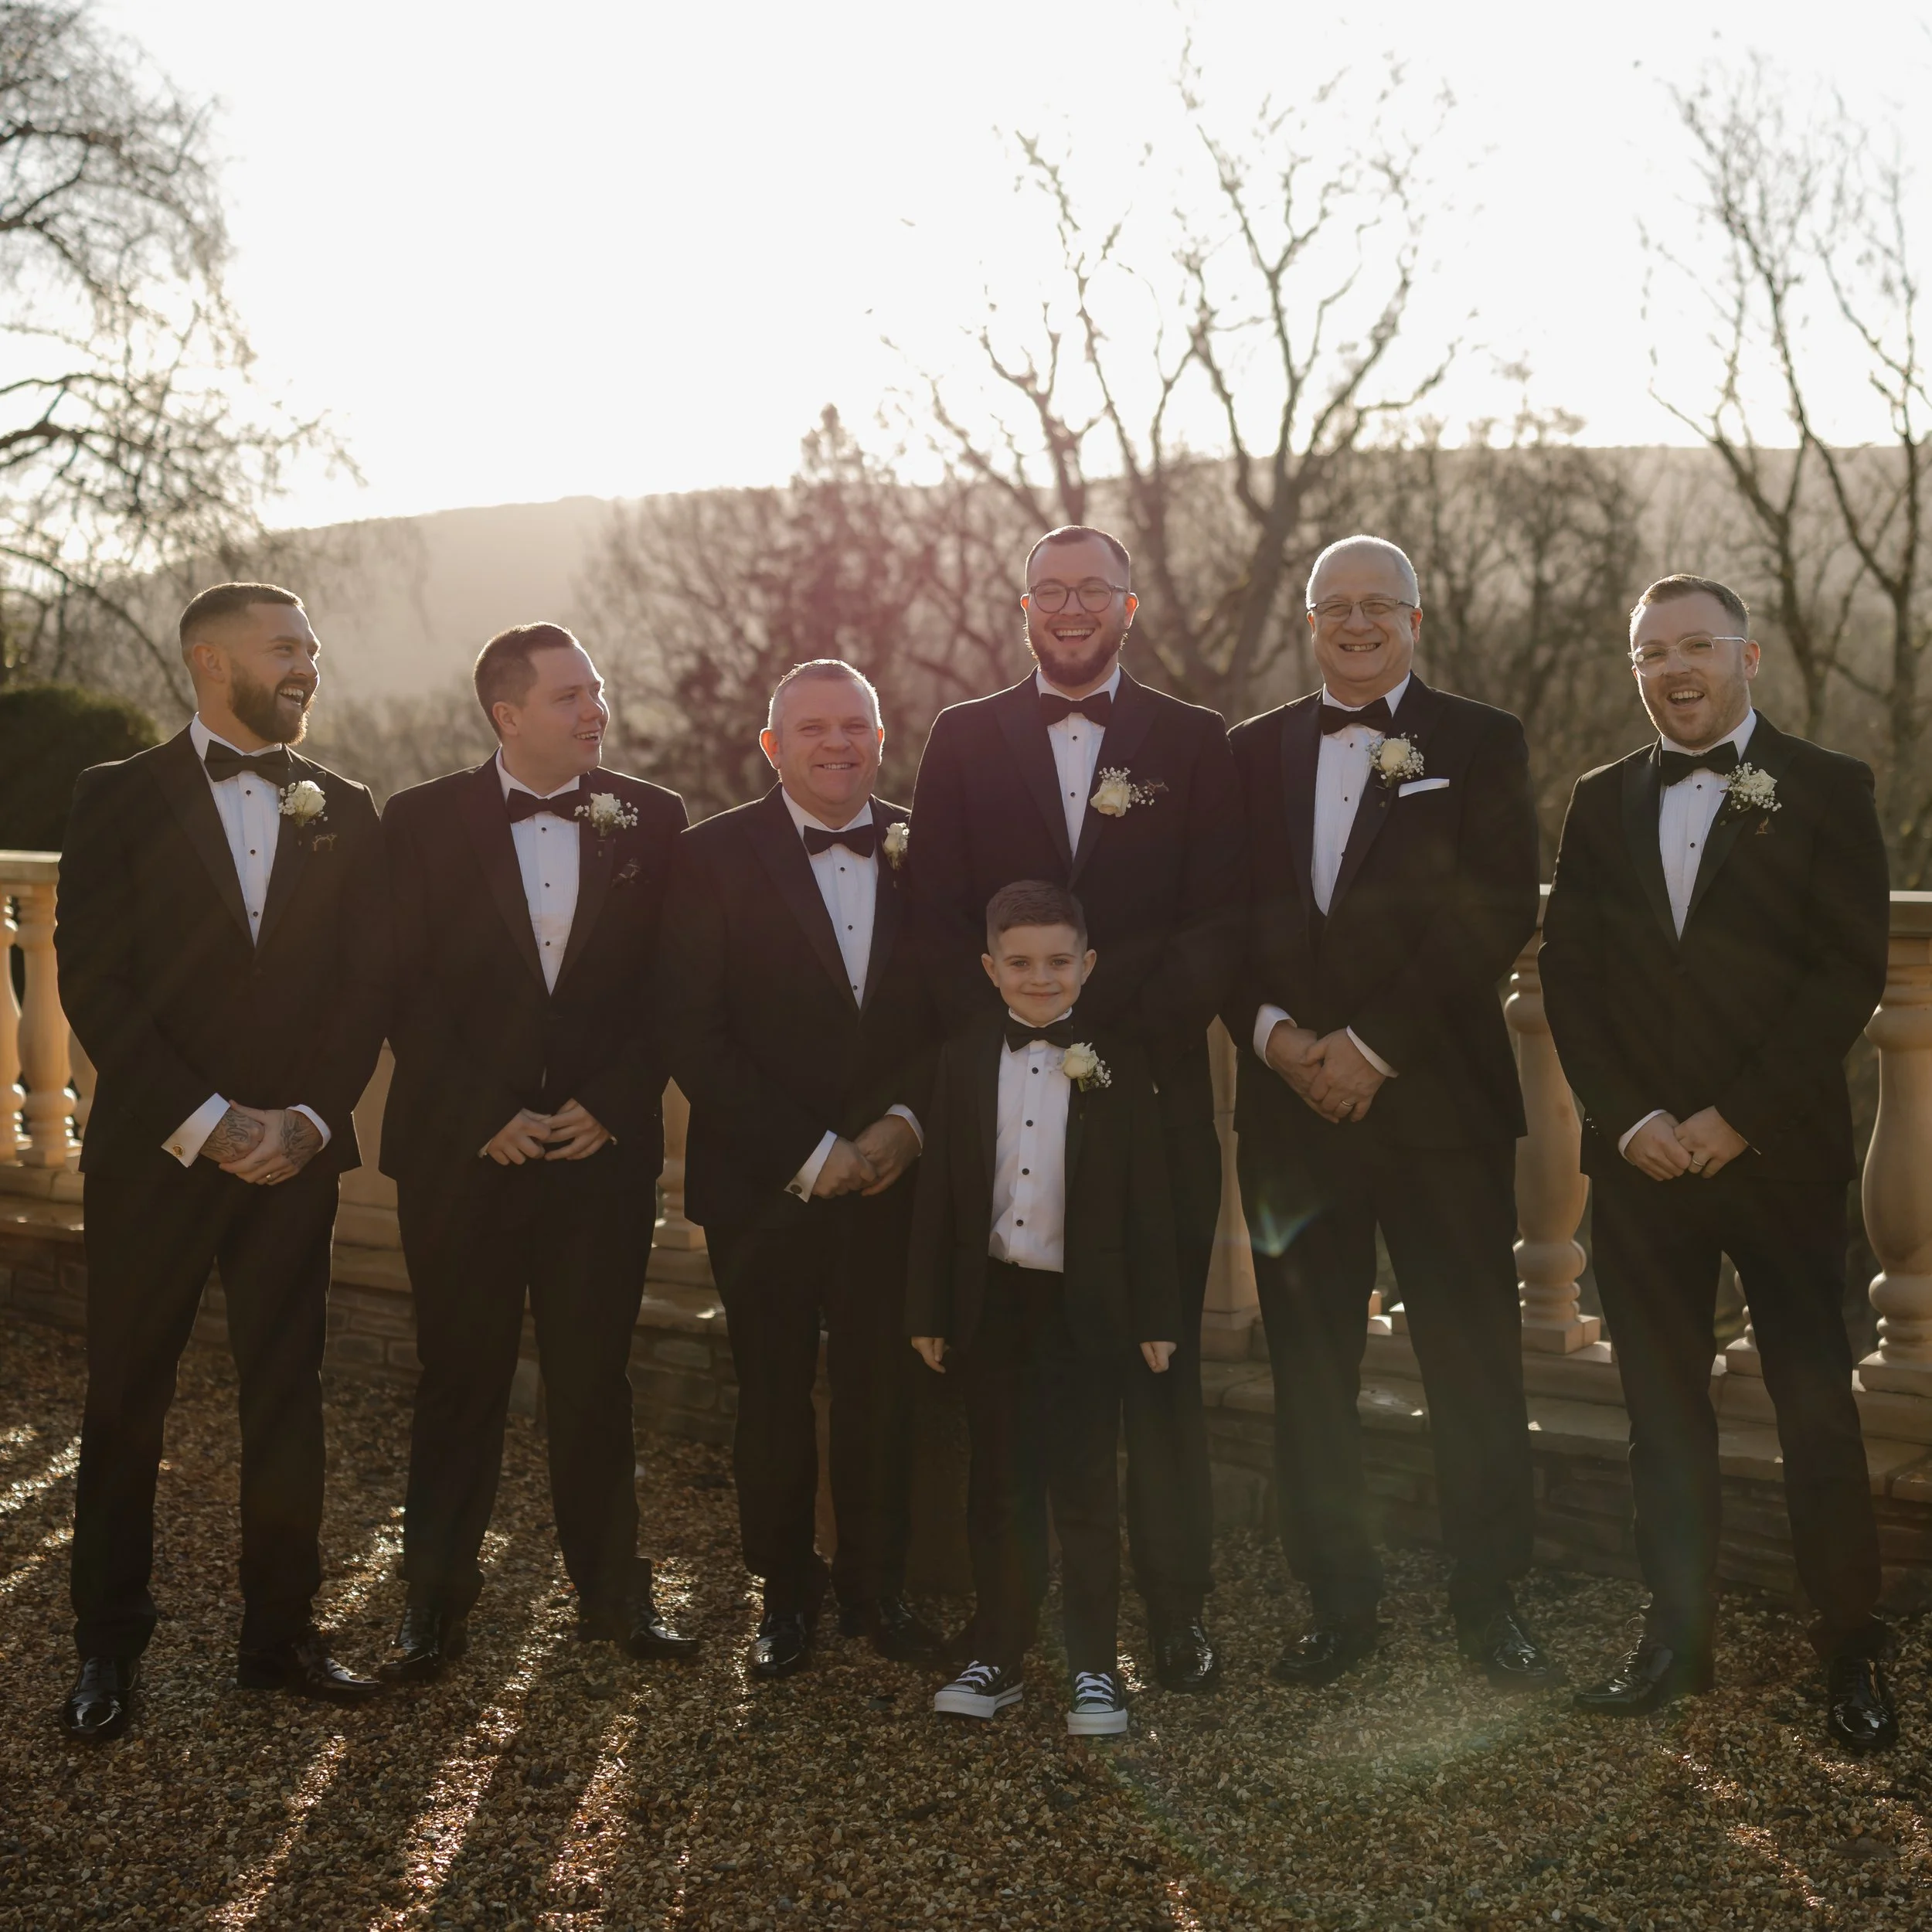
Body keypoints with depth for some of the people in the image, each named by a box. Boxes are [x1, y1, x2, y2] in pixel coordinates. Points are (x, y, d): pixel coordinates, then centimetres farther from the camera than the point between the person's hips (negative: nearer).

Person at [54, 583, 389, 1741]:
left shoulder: (345, 812, 10)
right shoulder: (121, 799, 1)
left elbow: (367, 986, 6)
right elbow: (93, 982, -6)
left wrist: (310, 1119, -8)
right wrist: (204, 1120, -13)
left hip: (293, 1154, 2)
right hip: (152, 1155, -2)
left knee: (289, 1398, 7)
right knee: (127, 1404, 6)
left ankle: (283, 1632, 20)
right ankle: (110, 1648, 20)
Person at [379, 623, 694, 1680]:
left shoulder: (652, 819, 5)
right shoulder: (422, 821, 1)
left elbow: (670, 984, 4)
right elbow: (409, 989, -2)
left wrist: (609, 1105, -5)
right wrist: (488, 1115, -8)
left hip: (604, 1145, 1)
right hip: (462, 1148, -1)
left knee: (594, 1376, 8)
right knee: (461, 1377, 6)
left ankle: (611, 1588, 22)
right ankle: (436, 1596, 20)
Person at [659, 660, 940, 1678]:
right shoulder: (714, 856, -3)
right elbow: (695, 1035, -8)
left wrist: (906, 1121, -9)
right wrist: (806, 1155, -12)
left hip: (892, 1172, 2)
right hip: (763, 1184, -1)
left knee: (883, 1388, 6)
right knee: (774, 1392, 8)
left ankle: (875, 1584, 24)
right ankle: (786, 1588, 26)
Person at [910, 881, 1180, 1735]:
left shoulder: (1118, 1065, -3)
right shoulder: (964, 1060, 3)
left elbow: (1146, 1200, -2)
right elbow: (939, 1190, 4)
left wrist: (1155, 1315, -4)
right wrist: (928, 1309, 2)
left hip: (1087, 1306, -2)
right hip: (992, 1303, 2)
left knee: (1086, 1487, 4)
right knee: (999, 1486, 11)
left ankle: (1095, 1667, 14)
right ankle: (997, 1656, 22)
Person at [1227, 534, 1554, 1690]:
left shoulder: (1482, 747, 3)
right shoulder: (1255, 752, 13)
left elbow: (1497, 918, -7)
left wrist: (1374, 1047, -13)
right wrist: (1276, 1033, -8)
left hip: (1440, 1102, -3)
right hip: (1294, 1101, 3)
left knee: (1474, 1357, 2)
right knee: (1311, 1366, 7)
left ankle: (1489, 1600, 17)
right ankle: (1339, 1605, 19)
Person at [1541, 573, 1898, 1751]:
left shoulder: (1826, 790, 0)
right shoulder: (1603, 802, 11)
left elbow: (1853, 973, -7)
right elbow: (1569, 976, 8)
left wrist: (1737, 1118, -13)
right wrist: (1627, 1119, -6)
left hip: (1782, 1153, -3)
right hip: (1642, 1156, 3)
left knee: (1819, 1410, 0)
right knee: (1663, 1409, 9)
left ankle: (1854, 1652, 15)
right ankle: (1679, 1636, 20)